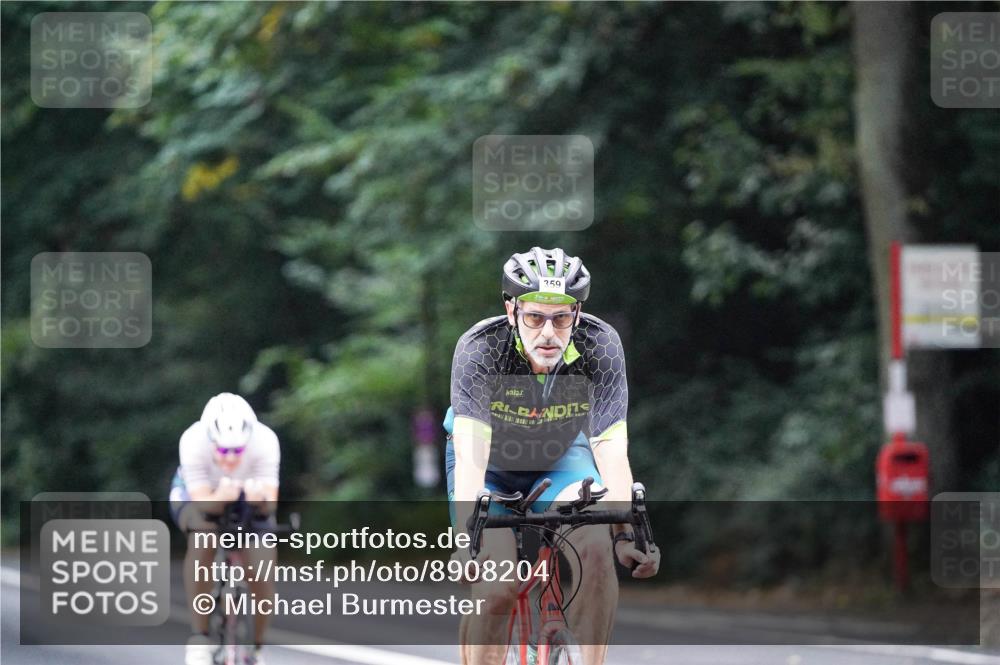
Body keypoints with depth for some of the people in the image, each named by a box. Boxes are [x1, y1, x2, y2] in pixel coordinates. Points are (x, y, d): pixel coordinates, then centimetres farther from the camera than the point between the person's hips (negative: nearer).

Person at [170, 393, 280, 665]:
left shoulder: (265, 441, -34)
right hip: (197, 494, -1)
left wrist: (260, 498, -61)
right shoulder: (193, 441, -36)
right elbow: (203, 502, -39)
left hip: (249, 503, 1)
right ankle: (199, 638, -28)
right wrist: (220, 498, -61)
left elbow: (270, 502, -38)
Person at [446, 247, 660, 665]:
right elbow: (469, 458, -38)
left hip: (560, 461, 1)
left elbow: (611, 453, -27)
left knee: (595, 540, -28)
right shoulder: (480, 348, -32)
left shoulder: (601, 346, -27)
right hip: (492, 467, -1)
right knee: (495, 590, -20)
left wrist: (624, 534, -40)